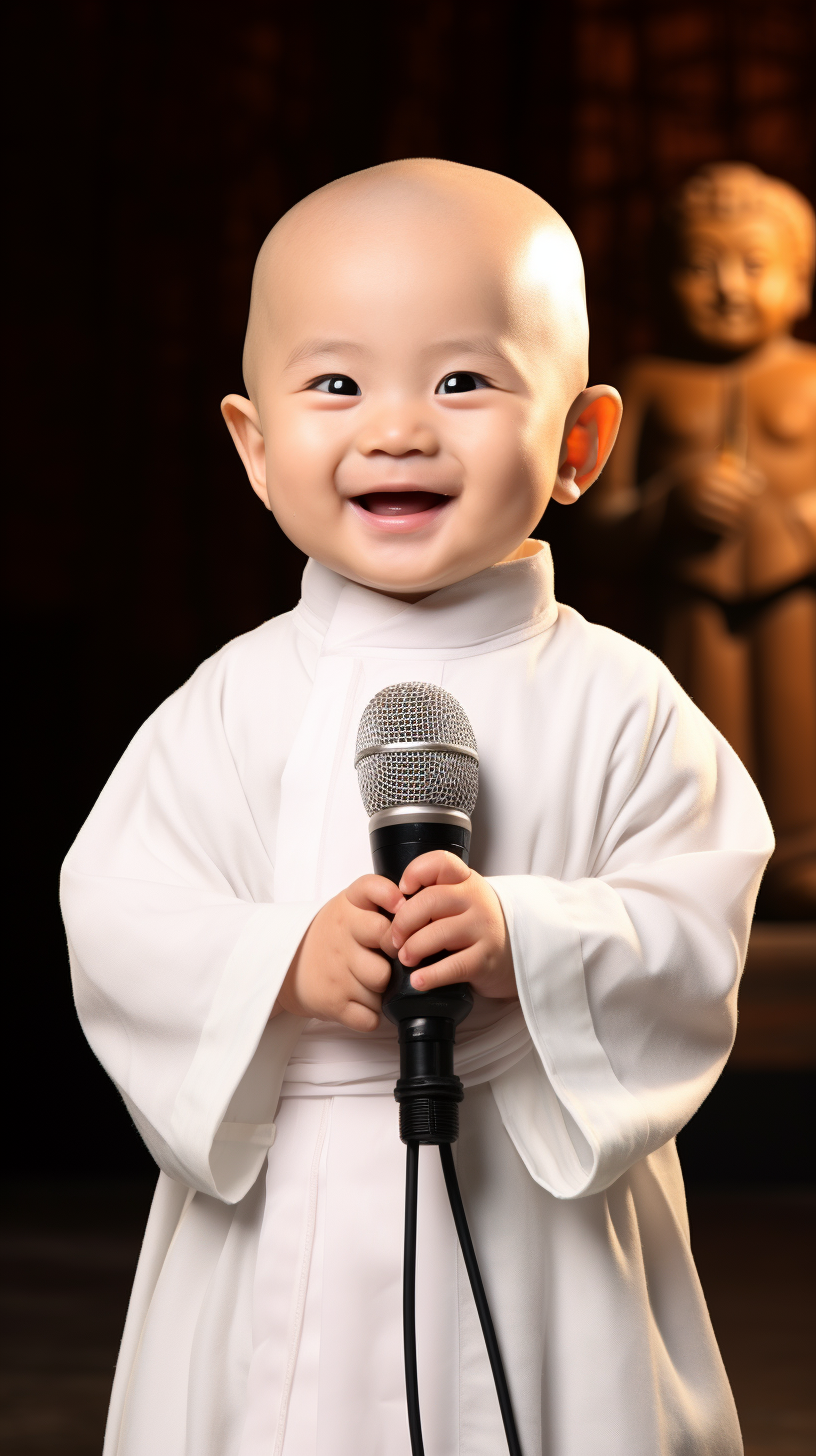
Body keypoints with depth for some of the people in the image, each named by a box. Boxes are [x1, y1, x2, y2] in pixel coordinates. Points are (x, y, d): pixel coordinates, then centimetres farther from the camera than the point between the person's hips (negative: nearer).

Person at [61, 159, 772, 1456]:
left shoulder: (617, 704, -3)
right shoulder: (239, 700, 0)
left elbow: (697, 927, -7)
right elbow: (117, 914, -3)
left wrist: (527, 944, -23)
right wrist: (284, 963, -19)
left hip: (544, 1237, -1)